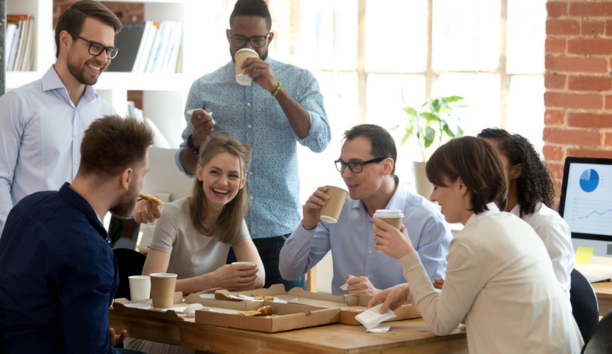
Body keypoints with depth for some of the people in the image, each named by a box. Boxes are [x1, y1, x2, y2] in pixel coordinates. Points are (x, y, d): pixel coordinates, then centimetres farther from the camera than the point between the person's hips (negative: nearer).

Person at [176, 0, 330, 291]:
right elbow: (187, 167, 10)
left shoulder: (299, 81, 6)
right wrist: (197, 141, -12)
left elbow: (319, 141, -10)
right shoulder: (204, 88, 8)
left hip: (280, 231, -1)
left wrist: (276, 88, -15)